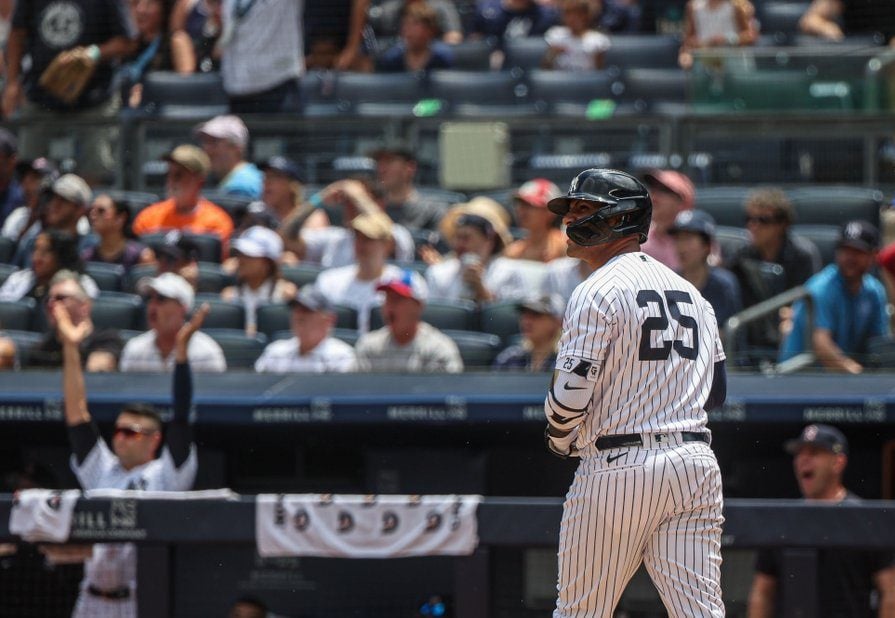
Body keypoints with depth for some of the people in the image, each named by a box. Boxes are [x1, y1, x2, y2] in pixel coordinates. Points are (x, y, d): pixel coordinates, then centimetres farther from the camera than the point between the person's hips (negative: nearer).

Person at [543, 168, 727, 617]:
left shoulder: (598, 292, -7)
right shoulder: (691, 293, 17)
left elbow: (571, 391, -12)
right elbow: (717, 391, 19)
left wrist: (560, 440, 7)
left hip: (618, 467, -6)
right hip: (695, 464, 6)